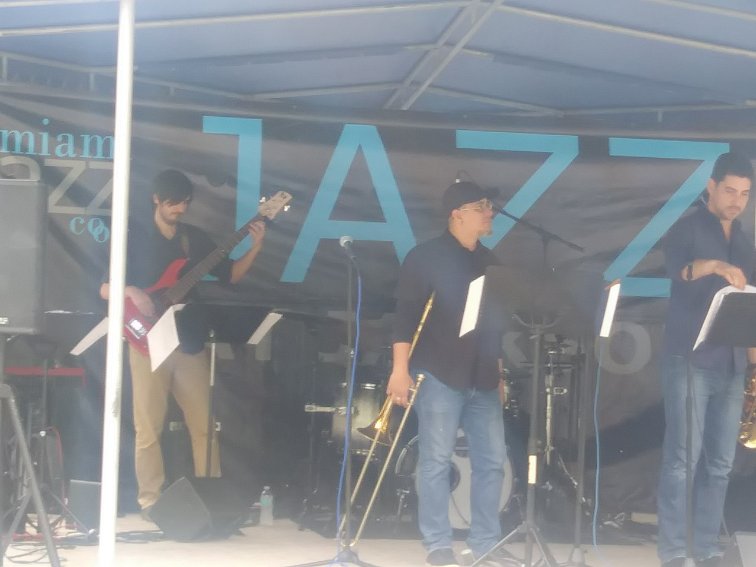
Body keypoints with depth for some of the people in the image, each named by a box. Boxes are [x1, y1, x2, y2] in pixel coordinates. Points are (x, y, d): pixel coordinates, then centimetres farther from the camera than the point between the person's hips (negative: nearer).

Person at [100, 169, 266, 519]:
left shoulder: (196, 239, 11)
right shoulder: (135, 239, 2)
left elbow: (230, 276, 12)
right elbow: (105, 289, 1)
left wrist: (255, 248, -2)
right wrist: (132, 292, -19)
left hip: (190, 343, 3)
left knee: (204, 425, 3)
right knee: (148, 428, -3)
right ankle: (151, 501, 3)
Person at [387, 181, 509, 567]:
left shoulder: (488, 261, 16)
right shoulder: (426, 257, -4)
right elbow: (405, 315, -9)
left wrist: (501, 369, 17)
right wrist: (400, 369, -16)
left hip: (483, 378, 6)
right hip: (439, 374, -6)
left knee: (492, 461, 4)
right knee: (436, 460, -4)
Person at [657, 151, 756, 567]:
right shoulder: (688, 229, -2)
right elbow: (676, 269, -24)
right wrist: (715, 266, -44)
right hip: (690, 361, -6)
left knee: (720, 464, 5)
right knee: (682, 458, -8)